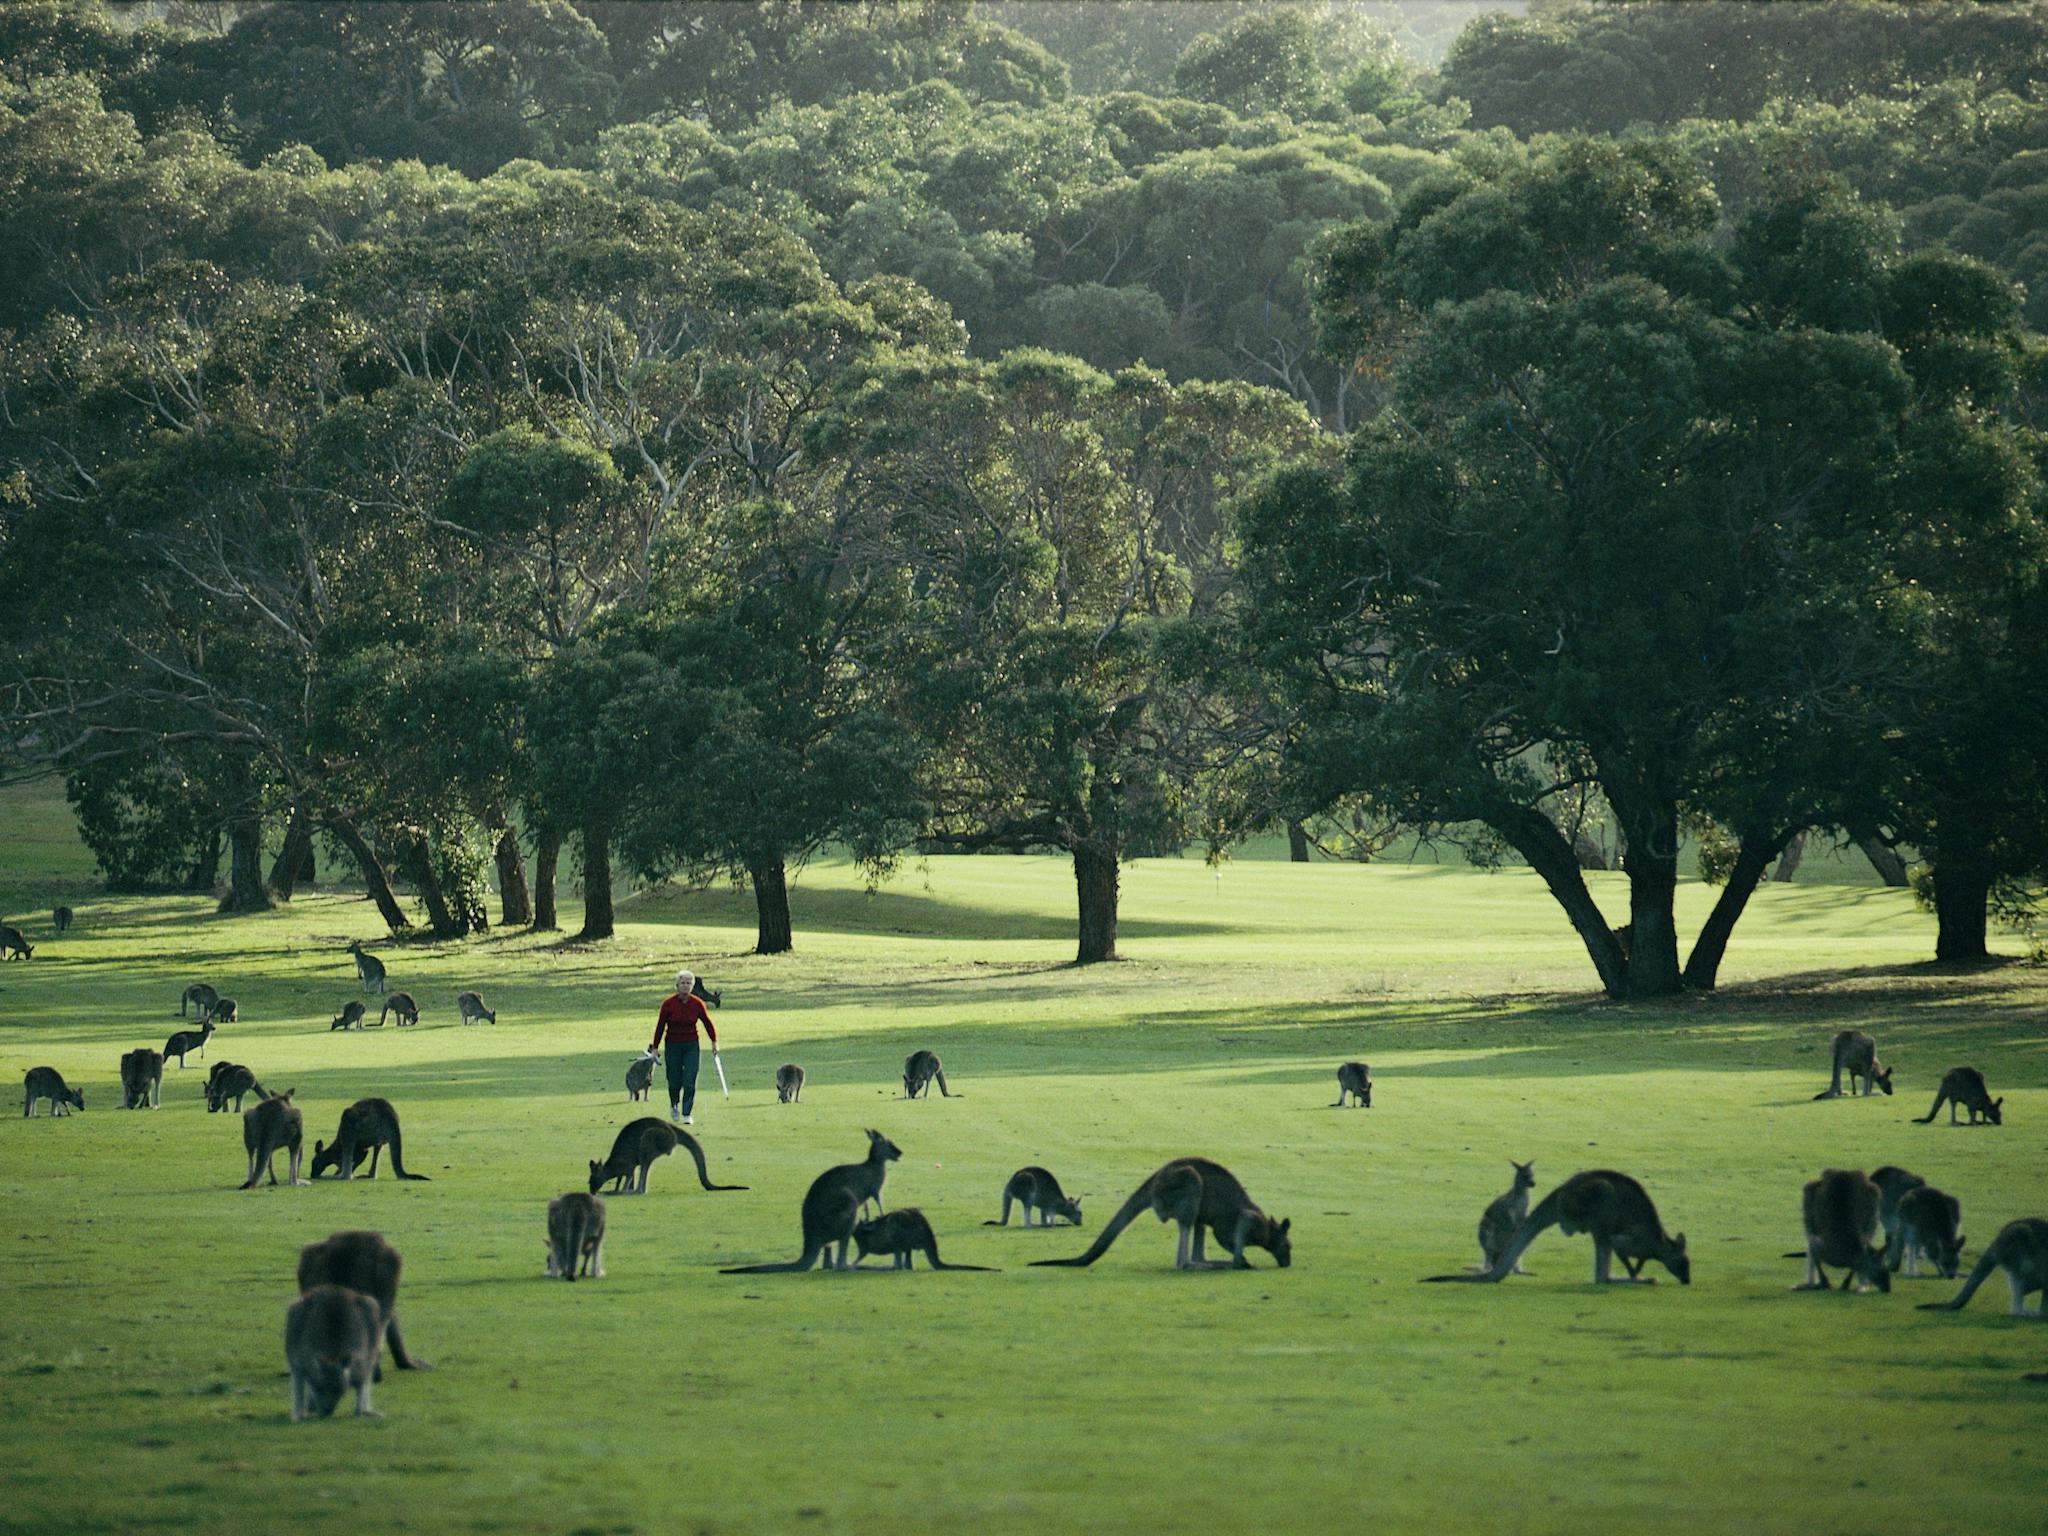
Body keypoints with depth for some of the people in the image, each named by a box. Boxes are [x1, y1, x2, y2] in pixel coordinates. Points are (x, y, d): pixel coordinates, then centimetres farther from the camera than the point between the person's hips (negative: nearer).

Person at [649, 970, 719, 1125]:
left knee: (689, 1082, -9)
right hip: (673, 1046, -1)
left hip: (691, 1045, 1)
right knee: (674, 1081, 4)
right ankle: (674, 1105, 34)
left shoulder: (697, 1004, -5)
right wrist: (654, 1047, -1)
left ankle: (686, 1114, -3)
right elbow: (660, 1026, -3)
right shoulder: (668, 1004, -9)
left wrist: (714, 1042, 9)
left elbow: (708, 1023, 8)